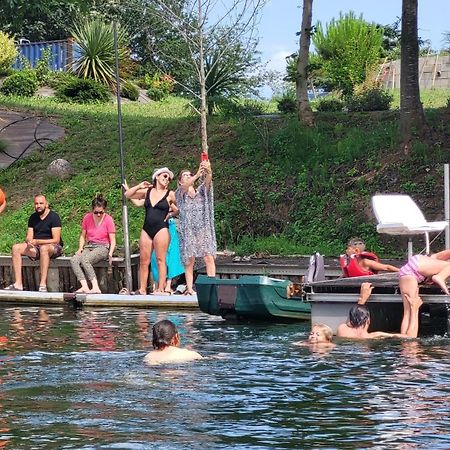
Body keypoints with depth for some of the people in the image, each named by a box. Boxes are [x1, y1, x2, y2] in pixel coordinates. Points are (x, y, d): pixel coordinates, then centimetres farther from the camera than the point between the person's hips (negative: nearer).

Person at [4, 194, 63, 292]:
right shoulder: (33, 218, 10)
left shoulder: (54, 217, -10)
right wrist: (29, 242, -19)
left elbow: (56, 240, -17)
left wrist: (37, 241, -25)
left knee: (44, 248, -41)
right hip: (37, 247, 6)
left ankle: (43, 285, -45)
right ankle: (18, 284, -24)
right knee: (16, 248, -15)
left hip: (54, 248, -6)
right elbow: (29, 237, 7)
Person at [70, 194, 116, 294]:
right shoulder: (87, 218, 7)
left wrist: (110, 253, -21)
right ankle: (85, 287, -39)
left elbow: (112, 240, -4)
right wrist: (80, 248, -2)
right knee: (73, 260, -27)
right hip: (89, 246, 5)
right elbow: (83, 236, 16)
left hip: (102, 247, -5)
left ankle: (95, 287, -37)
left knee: (84, 259, -34)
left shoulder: (108, 219, -3)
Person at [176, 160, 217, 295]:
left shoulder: (201, 191, 13)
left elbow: (208, 182, -7)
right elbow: (184, 187, -15)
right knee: (189, 261, -3)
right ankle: (189, 288, -1)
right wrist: (197, 175, -33)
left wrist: (208, 171, -32)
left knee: (209, 257, -9)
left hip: (203, 229, 1)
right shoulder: (179, 194, 8)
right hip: (188, 231, -1)